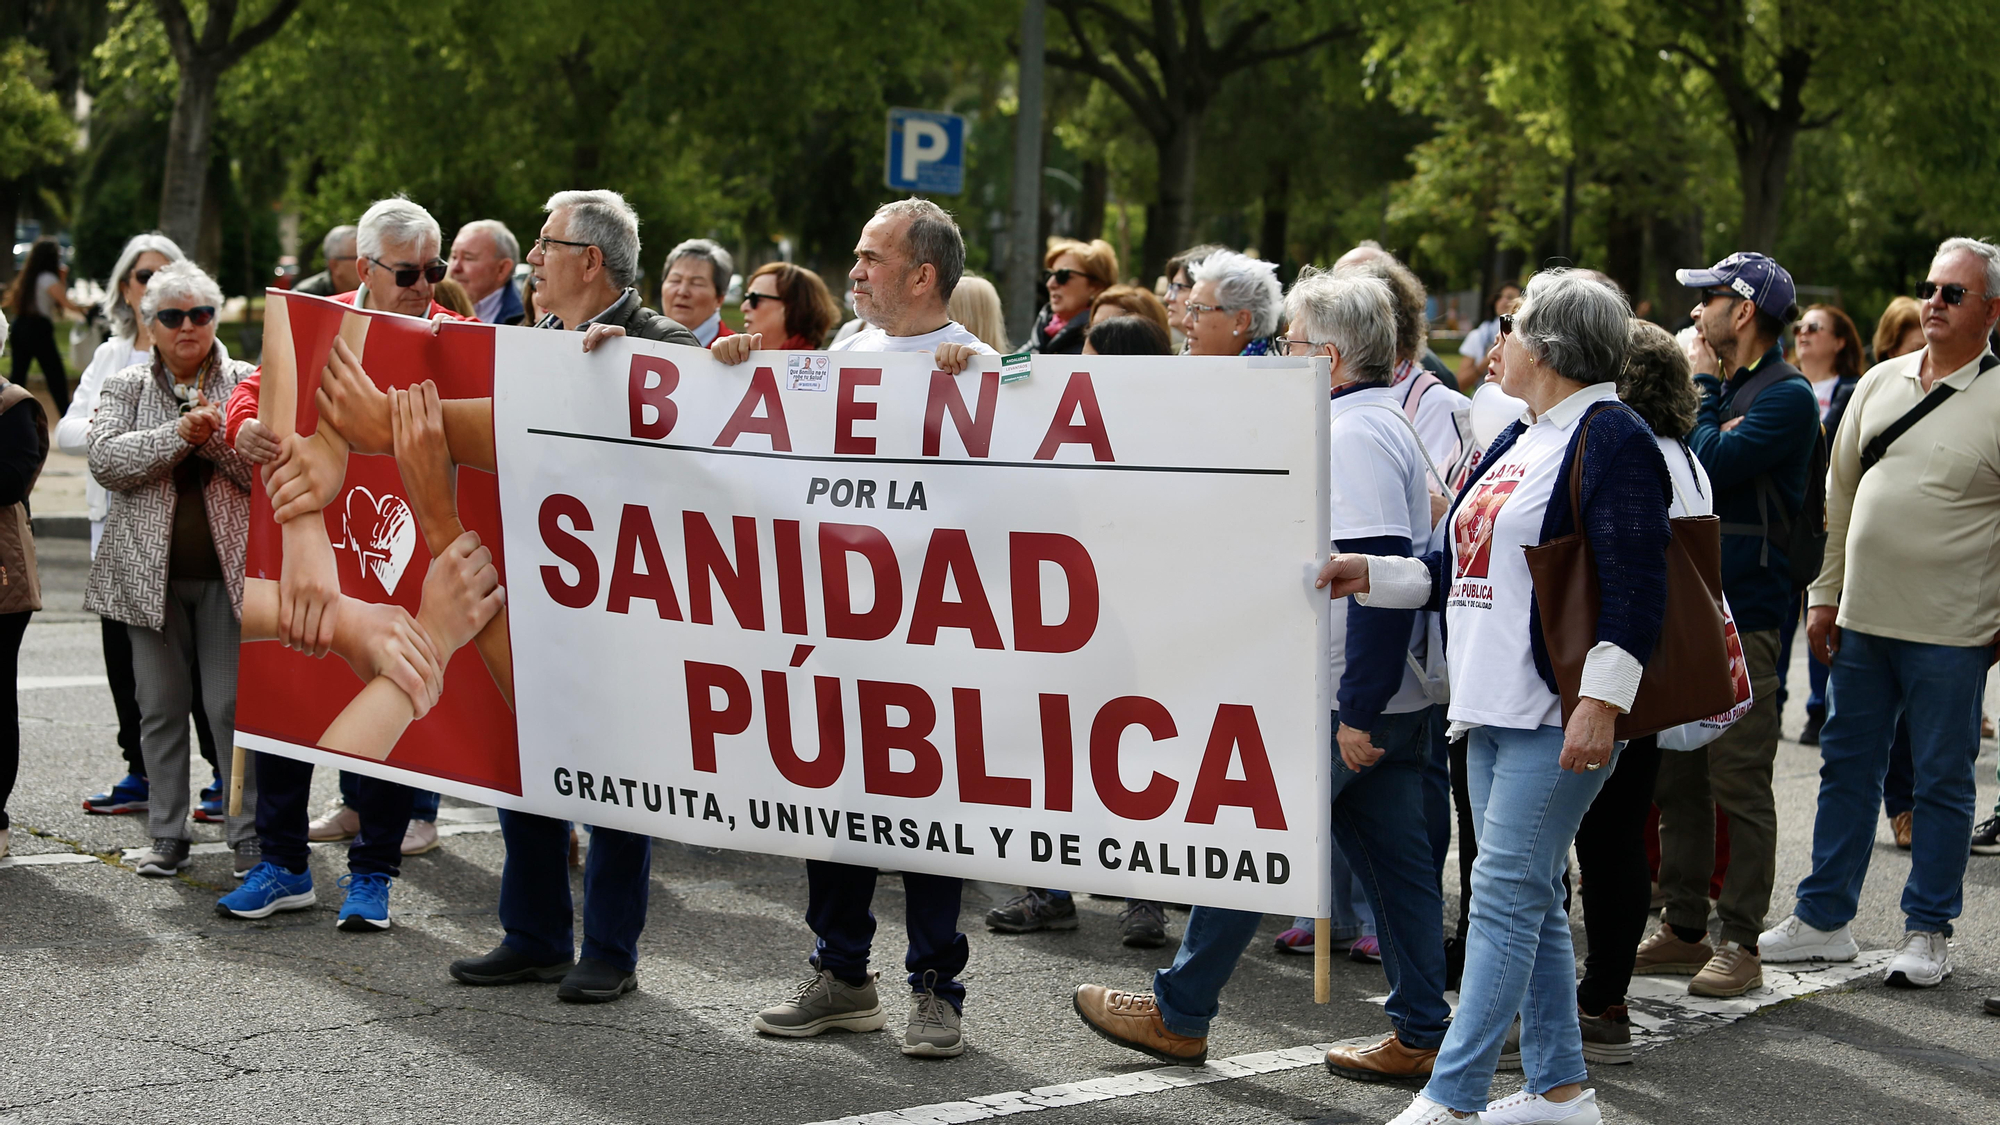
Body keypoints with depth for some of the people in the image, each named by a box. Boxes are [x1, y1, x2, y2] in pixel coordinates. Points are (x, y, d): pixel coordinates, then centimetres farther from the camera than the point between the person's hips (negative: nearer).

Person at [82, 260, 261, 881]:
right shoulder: (126, 388, 8)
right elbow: (105, 460, -8)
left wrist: (216, 435, -19)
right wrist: (180, 434, -18)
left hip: (229, 570, -2)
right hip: (151, 571, 2)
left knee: (233, 704, -3)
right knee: (161, 706, 7)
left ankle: (249, 835, 4)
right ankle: (166, 834, 15)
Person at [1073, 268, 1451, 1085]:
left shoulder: (1354, 435, -17)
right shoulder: (1385, 422, 15)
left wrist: (1359, 709, -25)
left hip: (1339, 697, -10)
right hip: (1394, 690, 10)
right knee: (1395, 856, 9)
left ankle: (1179, 1016, 11)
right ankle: (1421, 1033, 11)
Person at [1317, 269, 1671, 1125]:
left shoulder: (1612, 439, -11)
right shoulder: (1519, 441, 18)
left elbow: (1634, 588, -18)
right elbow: (1467, 571, 22)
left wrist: (1601, 702, -25)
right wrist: (1372, 576, 12)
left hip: (1558, 715, -10)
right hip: (1494, 705, 10)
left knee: (1506, 896, -9)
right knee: (1530, 898, 12)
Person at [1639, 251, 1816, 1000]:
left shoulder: (1785, 396, -9)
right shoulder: (1721, 388, 17)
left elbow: (1709, 467, -20)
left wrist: (1702, 388, -8)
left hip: (1740, 612, -8)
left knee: (1738, 784, -4)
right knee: (1676, 778, 11)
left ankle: (1740, 944, 1)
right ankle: (1684, 930, 18)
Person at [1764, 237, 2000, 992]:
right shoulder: (1881, 382, 8)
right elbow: (1840, 493, 13)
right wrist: (1824, 594, 10)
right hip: (1862, 619, 5)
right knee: (1847, 769, 12)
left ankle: (1928, 931, 16)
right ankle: (1823, 919, 20)